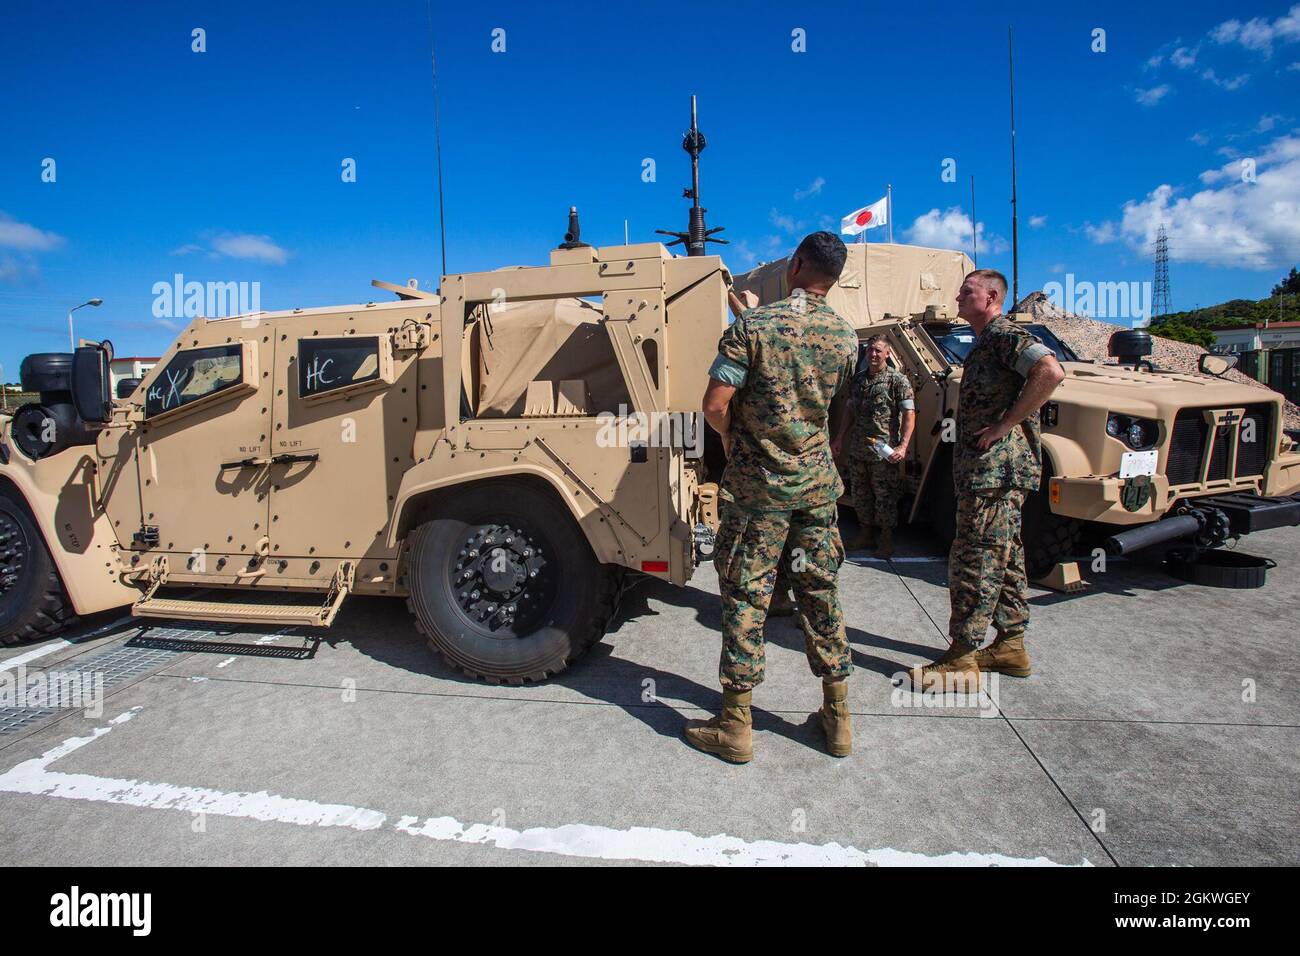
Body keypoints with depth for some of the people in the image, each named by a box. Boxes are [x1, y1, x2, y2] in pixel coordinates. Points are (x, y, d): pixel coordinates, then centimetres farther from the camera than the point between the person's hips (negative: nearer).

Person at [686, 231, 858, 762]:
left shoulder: (752, 326, -13)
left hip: (758, 485, -4)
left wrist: (733, 441, 5)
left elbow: (715, 406, -16)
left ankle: (735, 725, 12)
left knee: (745, 599, 4)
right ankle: (838, 718, 24)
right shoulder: (844, 335, 3)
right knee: (821, 595, 14)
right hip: (818, 483, 5)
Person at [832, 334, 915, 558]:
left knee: (885, 496, 2)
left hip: (884, 453, -6)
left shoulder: (898, 380, -6)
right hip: (857, 450, 6)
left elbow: (909, 415, -11)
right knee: (860, 494, 14)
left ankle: (887, 540, 15)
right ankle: (866, 534, 29)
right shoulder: (858, 379, 11)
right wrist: (840, 439, 13)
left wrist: (902, 446, -21)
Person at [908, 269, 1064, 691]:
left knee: (974, 559, -8)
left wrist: (1005, 425, -24)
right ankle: (1011, 645, 25)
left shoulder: (1005, 336, -12)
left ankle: (962, 661, -3)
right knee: (1003, 555, 15)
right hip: (986, 467, 11)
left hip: (998, 464, -11)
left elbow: (1051, 372, -28)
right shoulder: (985, 343, 20)